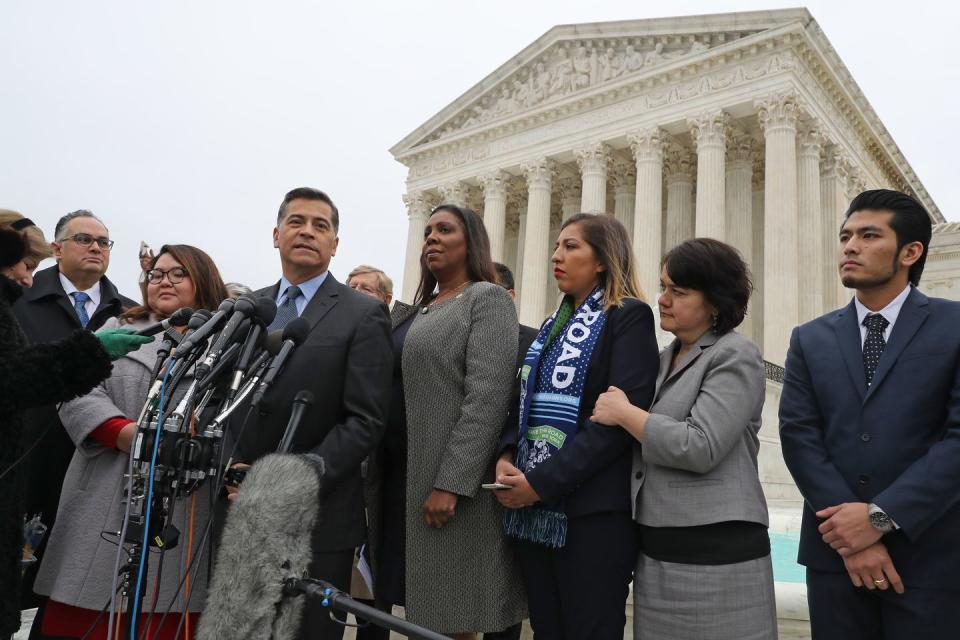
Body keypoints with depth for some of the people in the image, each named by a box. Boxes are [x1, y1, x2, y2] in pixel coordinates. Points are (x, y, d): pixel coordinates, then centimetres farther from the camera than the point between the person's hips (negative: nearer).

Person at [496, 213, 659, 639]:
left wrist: (543, 482, -19)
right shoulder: (554, 325, 17)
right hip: (535, 507, 7)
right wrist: (505, 457, -6)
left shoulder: (628, 317, -6)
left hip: (592, 509, -7)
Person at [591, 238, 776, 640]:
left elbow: (700, 448, -20)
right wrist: (611, 411, -1)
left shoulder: (735, 356, -9)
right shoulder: (663, 359, 14)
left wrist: (624, 413, -11)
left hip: (715, 552, -7)